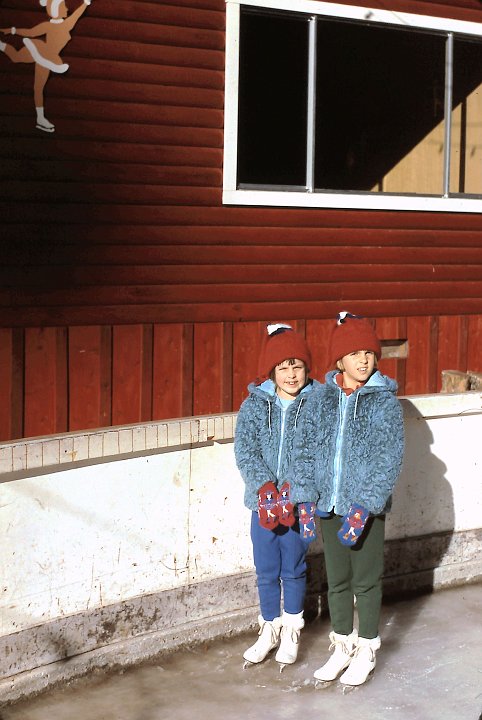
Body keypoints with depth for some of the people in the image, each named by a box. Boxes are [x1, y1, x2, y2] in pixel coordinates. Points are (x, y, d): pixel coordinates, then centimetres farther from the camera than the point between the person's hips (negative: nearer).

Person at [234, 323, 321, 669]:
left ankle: (292, 631, 28)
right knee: (266, 571, 11)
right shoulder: (254, 405, 1)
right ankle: (270, 629, 29)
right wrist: (264, 486, -20)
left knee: (294, 569, 8)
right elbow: (245, 450, -6)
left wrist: (290, 488, -19)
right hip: (263, 500, 2)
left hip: (299, 501, -2)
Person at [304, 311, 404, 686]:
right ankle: (342, 646, 30)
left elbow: (389, 460, -12)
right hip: (329, 505, 4)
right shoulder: (322, 398, 2)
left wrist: (364, 506, -19)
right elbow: (310, 448, 9)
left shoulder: (385, 402, -9)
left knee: (366, 581, 7)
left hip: (367, 508, -3)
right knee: (337, 580, 14)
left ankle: (367, 651, 24)